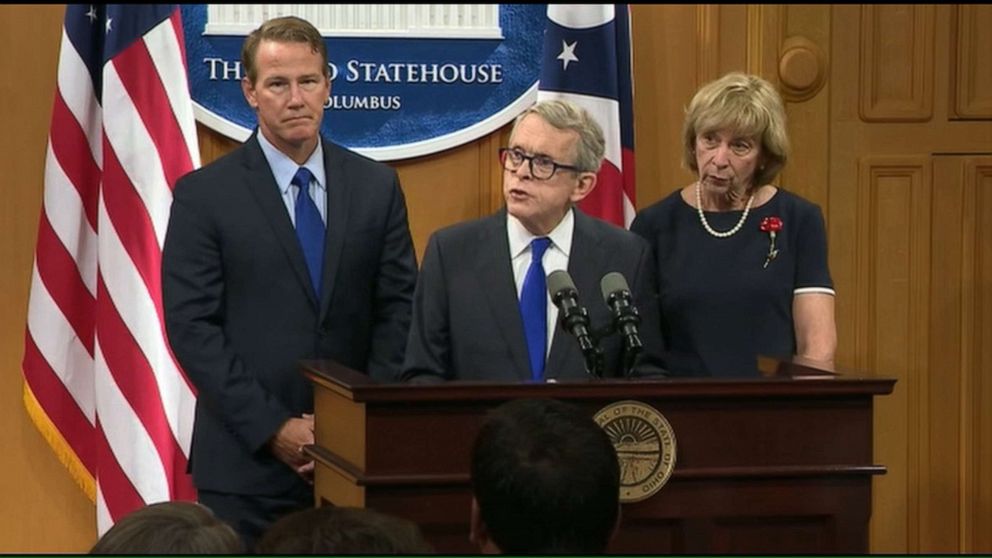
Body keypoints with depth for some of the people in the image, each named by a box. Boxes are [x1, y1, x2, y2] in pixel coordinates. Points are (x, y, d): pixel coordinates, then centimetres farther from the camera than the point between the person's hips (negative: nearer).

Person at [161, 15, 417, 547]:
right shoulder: (203, 195, -1)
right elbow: (191, 326, -6)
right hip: (245, 461, -2)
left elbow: (399, 308, 6)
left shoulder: (377, 186, 8)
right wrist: (273, 428, -12)